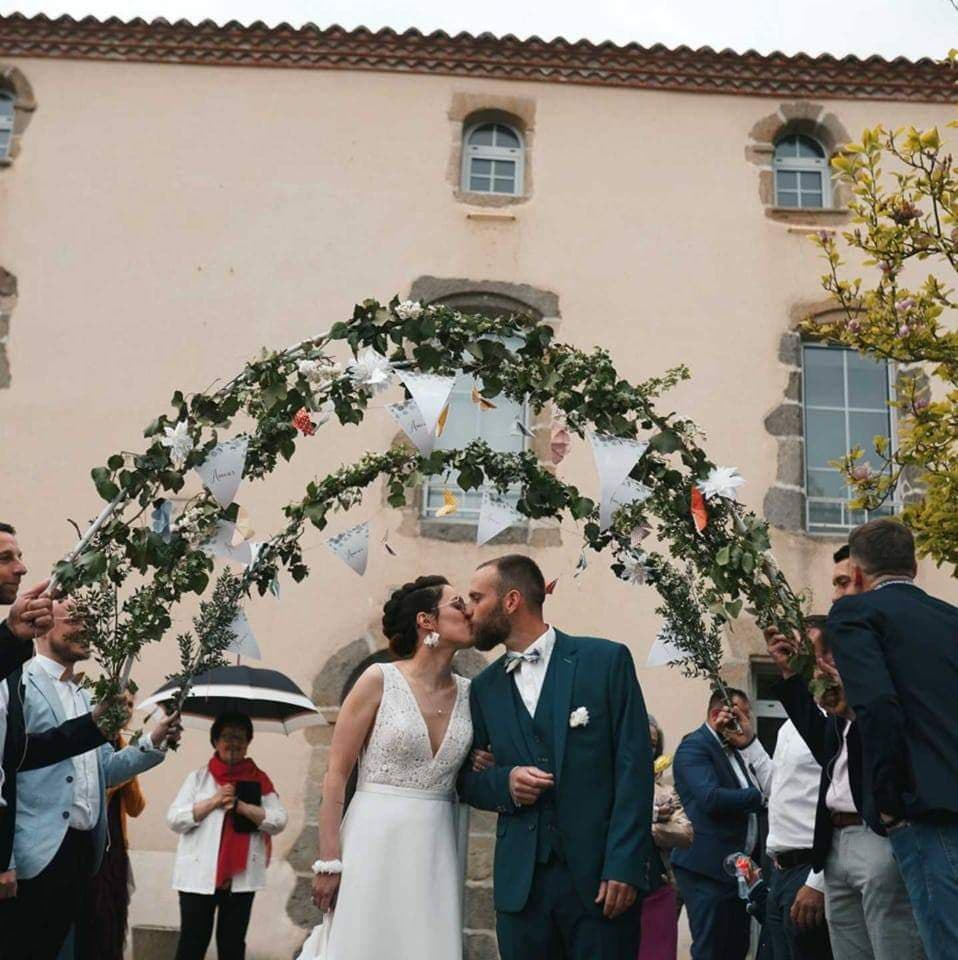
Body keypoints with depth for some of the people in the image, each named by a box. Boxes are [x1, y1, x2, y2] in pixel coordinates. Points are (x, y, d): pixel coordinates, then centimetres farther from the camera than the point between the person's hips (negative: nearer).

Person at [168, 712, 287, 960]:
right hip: (199, 875, -1)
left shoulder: (259, 780, 7)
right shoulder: (198, 777, 6)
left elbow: (279, 822, -2)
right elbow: (174, 820, -2)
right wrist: (214, 801, -12)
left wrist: (241, 806, -14)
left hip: (241, 877, 1)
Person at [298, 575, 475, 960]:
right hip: (376, 844, -4)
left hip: (436, 852, 4)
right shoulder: (380, 680, -7)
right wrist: (329, 862, -11)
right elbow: (335, 775, -7)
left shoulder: (468, 692, 5)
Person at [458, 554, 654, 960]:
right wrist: (505, 782, -7)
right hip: (520, 881, 3)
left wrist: (623, 865, -13)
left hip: (599, 873, -3)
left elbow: (633, 767, -5)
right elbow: (467, 779, 15)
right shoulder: (484, 687, 10)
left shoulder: (606, 660, -2)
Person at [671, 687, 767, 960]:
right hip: (708, 868, -9)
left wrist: (750, 744, -6)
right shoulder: (694, 746, -11)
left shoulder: (733, 748, 16)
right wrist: (759, 797, -13)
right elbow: (711, 798, -25)